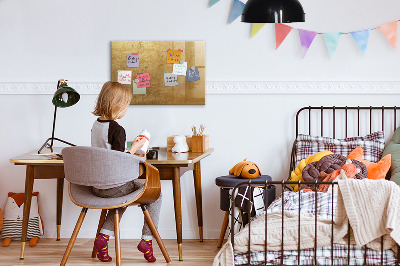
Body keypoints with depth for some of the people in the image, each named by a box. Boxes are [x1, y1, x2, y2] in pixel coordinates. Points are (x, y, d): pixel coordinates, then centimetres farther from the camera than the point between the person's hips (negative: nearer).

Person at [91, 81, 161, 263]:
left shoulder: (96, 125, 6)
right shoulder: (117, 130, -20)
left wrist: (130, 154, 18)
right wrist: (134, 148, -8)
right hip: (114, 187, -8)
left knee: (123, 195, 36)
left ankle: (104, 236, 19)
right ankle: (146, 240, 9)